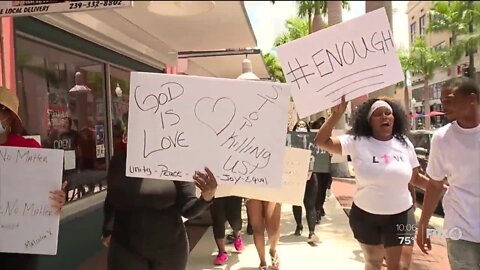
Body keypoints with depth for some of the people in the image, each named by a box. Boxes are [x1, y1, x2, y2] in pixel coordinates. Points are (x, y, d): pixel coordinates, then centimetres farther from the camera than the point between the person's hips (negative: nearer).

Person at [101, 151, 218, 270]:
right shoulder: (118, 161, -3)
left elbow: (187, 209, -13)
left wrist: (207, 198, -33)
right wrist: (107, 231, 26)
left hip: (169, 249, -1)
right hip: (126, 249, 2)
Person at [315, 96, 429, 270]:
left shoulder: (404, 143, -2)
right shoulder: (357, 142, -10)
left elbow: (415, 178, 6)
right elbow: (321, 141, -17)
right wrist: (337, 114, -25)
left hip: (400, 216, 1)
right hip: (365, 215, 0)